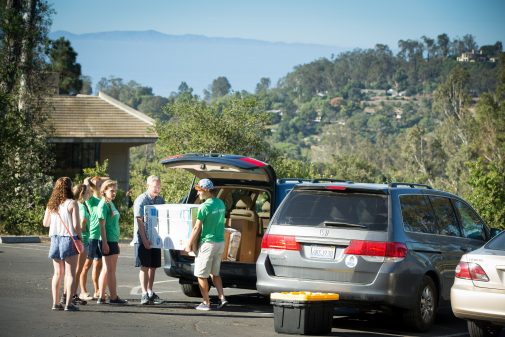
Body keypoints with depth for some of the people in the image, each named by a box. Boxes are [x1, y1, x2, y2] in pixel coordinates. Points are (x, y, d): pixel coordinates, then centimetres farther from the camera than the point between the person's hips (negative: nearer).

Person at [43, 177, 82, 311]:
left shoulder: (51, 204, 5)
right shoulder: (72, 203, -10)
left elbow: (45, 223, 13)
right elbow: (76, 225, -14)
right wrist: (80, 238, -3)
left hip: (55, 239, 5)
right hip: (69, 239, -5)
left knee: (57, 273, 12)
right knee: (70, 273, -1)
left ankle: (56, 302, 11)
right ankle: (68, 303, -6)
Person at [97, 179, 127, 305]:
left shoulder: (111, 204, 16)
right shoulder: (103, 205, -11)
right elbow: (102, 225, -16)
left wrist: (116, 241, 22)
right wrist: (105, 243, -20)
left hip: (113, 241, 9)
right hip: (107, 241, -9)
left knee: (106, 270, 9)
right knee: (110, 270, -5)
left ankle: (101, 297, 12)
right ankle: (114, 297, -3)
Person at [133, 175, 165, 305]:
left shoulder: (160, 200, 9)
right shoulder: (141, 200, -8)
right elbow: (139, 221, -12)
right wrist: (144, 240, -17)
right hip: (143, 239, -5)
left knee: (153, 266, 7)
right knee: (145, 266, -5)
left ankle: (150, 292, 14)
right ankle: (144, 294, -5)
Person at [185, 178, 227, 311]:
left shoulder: (204, 206, -16)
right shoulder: (221, 203, 7)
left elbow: (197, 228, -14)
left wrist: (189, 244, -6)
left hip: (207, 243, -8)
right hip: (220, 242, 8)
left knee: (202, 275, 2)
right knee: (215, 273, 18)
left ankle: (206, 302, 4)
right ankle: (222, 298, 9)